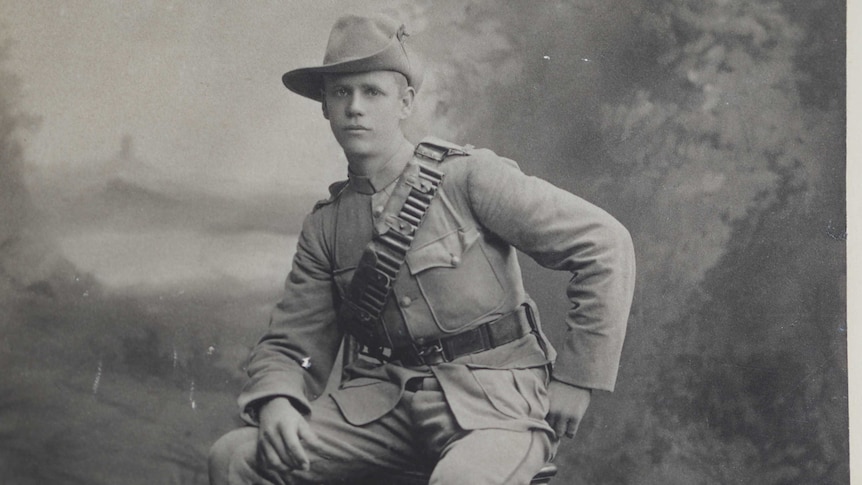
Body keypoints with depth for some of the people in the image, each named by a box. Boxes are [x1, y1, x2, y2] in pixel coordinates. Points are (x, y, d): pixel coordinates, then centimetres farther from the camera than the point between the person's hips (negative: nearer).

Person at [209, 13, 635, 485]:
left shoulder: (469, 176, -5)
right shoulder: (324, 225, 10)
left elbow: (605, 245, -7)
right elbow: (291, 344, 12)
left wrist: (572, 384, -6)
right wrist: (276, 402, -13)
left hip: (493, 394, -4)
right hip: (385, 395, 4)